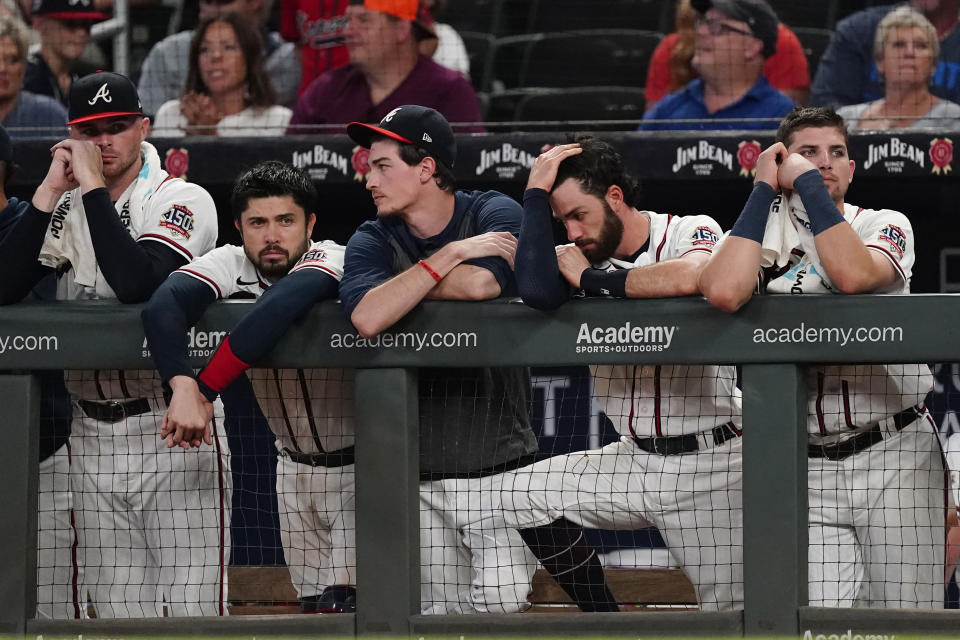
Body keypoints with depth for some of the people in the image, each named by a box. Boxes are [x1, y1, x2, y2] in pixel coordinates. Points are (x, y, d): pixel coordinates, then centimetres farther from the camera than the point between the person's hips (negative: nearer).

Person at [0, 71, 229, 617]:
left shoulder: (182, 200, -7)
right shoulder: (65, 208, 9)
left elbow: (137, 285, -24)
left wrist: (93, 186, -18)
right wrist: (49, 194, -8)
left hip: (171, 430, -5)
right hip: (94, 438, 5)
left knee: (192, 613, -10)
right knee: (117, 614, 7)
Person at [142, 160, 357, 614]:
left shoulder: (333, 261, -24)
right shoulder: (231, 266, -11)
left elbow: (285, 302, -46)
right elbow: (162, 305, -30)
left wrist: (205, 391, -49)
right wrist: (182, 385, -50)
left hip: (365, 462, -5)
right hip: (294, 464, 5)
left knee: (339, 603, -16)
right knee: (311, 604, 9)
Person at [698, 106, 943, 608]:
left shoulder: (884, 225, 4)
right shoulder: (764, 233, 6)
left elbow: (852, 274, -20)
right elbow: (723, 292, -19)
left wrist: (807, 182, -12)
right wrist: (765, 189, -8)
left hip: (895, 457, 0)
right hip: (808, 471, 0)